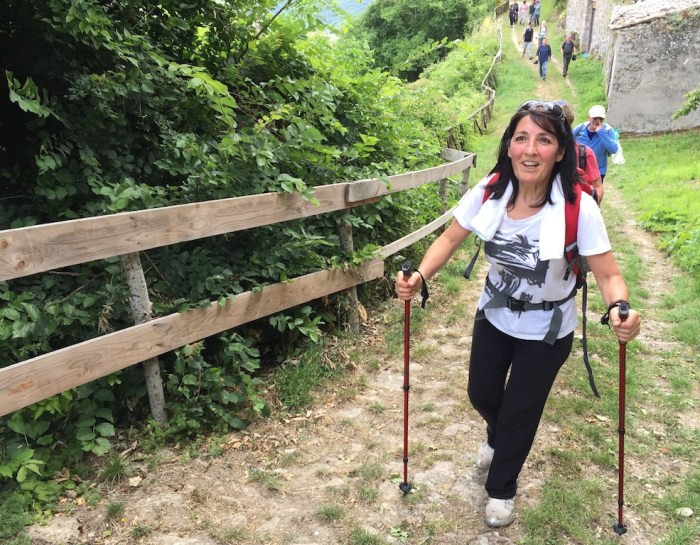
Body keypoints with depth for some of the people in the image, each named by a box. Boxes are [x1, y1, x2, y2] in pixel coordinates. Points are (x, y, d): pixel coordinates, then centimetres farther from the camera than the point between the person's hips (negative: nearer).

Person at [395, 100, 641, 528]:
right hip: (494, 316, 3)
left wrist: (619, 310, -45)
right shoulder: (490, 191, -19)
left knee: (519, 413, 11)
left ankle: (502, 489, 42)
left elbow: (609, 274, -23)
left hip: (547, 331, -3)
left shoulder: (579, 208, -28)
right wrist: (419, 277, -26)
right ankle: (499, 440, 60)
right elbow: (450, 239, -9)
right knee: (482, 396, 20)